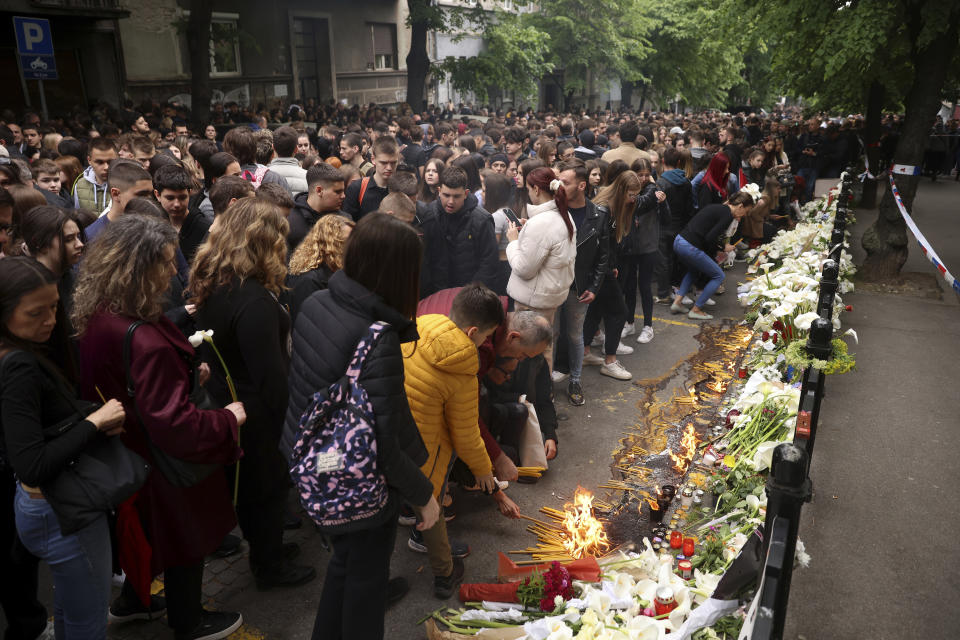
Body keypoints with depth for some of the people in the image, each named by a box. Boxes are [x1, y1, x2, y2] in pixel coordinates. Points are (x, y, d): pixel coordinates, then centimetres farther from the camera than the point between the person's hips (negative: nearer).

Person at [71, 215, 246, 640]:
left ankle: (132, 601, 53)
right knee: (185, 538, 16)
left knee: (148, 529, 30)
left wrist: (187, 373, 7)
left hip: (127, 452, 9)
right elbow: (175, 426, -34)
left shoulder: (98, 317, -7)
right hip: (167, 462, -8)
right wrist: (226, 419, -19)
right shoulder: (143, 342, -37)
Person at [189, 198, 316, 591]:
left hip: (225, 398, 9)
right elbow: (270, 375, -29)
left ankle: (262, 545, 50)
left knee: (247, 477, 27)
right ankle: (270, 566, 32)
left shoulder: (210, 282, -3)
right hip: (259, 412, -9)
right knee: (269, 484, 12)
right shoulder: (254, 301, -32)